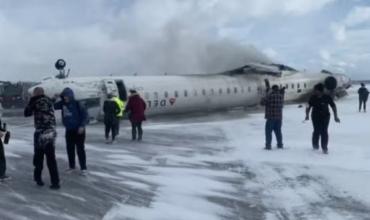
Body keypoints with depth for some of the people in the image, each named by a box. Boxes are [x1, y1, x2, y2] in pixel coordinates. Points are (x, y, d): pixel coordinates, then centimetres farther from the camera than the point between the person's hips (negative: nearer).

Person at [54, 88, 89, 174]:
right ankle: (72, 166, 24)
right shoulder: (62, 103, 2)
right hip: (68, 130, 5)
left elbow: (85, 115, -13)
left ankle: (83, 168, 6)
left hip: (78, 130, -5)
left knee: (80, 149, -2)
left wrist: (82, 126, -20)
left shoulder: (77, 104, -13)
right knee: (70, 149, 11)